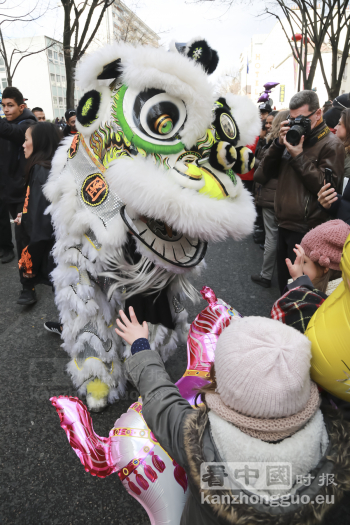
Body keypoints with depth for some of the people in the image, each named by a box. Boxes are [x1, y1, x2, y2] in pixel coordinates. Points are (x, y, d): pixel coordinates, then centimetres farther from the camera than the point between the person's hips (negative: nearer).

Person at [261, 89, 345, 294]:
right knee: (283, 281, 19)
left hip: (306, 230, -7)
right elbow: (268, 172, 8)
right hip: (285, 224, 7)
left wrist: (299, 157, -17)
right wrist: (279, 143, -7)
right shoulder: (295, 137, 14)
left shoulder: (331, 144, -7)